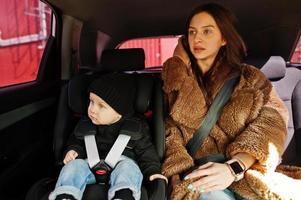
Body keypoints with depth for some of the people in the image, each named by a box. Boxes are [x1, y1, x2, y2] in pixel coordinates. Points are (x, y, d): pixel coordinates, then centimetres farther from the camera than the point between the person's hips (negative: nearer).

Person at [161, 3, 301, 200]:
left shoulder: (250, 78, 11)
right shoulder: (176, 78, 12)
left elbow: (269, 126, -2)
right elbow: (168, 127, 5)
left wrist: (234, 168, -18)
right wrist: (179, 172, -13)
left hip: (245, 171, 1)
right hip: (198, 172, -1)